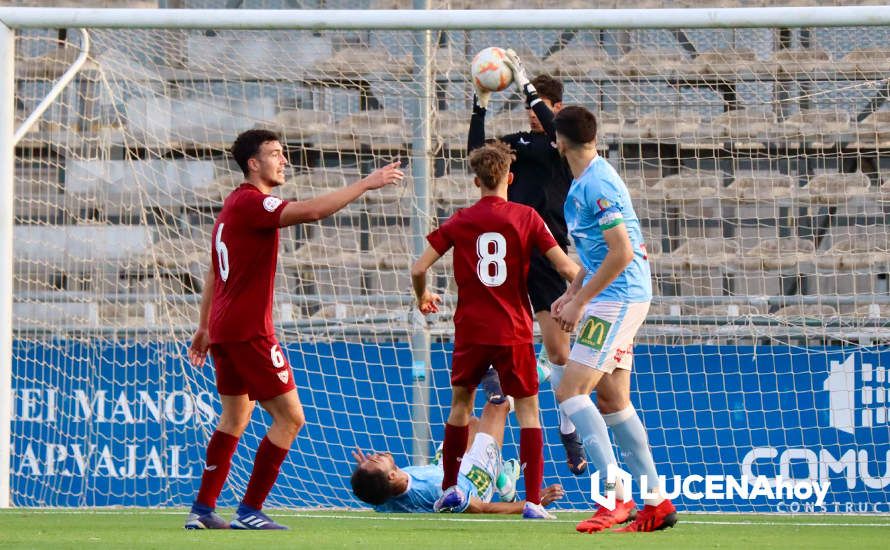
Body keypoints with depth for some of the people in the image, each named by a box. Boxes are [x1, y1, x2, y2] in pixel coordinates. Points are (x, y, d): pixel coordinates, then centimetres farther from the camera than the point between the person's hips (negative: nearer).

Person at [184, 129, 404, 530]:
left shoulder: (233, 205, 16)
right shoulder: (250, 203, -15)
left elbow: (213, 273, 23)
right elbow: (311, 211, -30)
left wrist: (205, 328, 29)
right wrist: (366, 184, -24)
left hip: (224, 329, 10)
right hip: (249, 330, -10)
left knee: (235, 417, 20)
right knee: (290, 417, -7)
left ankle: (202, 510, 20)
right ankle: (249, 512, -7)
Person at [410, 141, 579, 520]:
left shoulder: (460, 221, 2)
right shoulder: (525, 217, -3)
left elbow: (418, 269, 0)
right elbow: (565, 267, -7)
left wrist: (423, 297, 21)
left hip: (470, 329, 2)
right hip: (513, 330, -2)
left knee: (460, 403, 20)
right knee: (528, 409, 3)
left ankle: (450, 489, 23)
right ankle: (532, 501, -8)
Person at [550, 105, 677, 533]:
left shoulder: (597, 184, -17)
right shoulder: (585, 182, 14)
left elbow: (622, 252, -22)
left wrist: (581, 301, -16)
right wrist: (571, 294, 19)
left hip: (617, 300, -10)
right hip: (616, 300, 10)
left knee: (571, 392, -14)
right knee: (612, 400, 11)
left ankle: (615, 497, -19)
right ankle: (655, 502, 13)